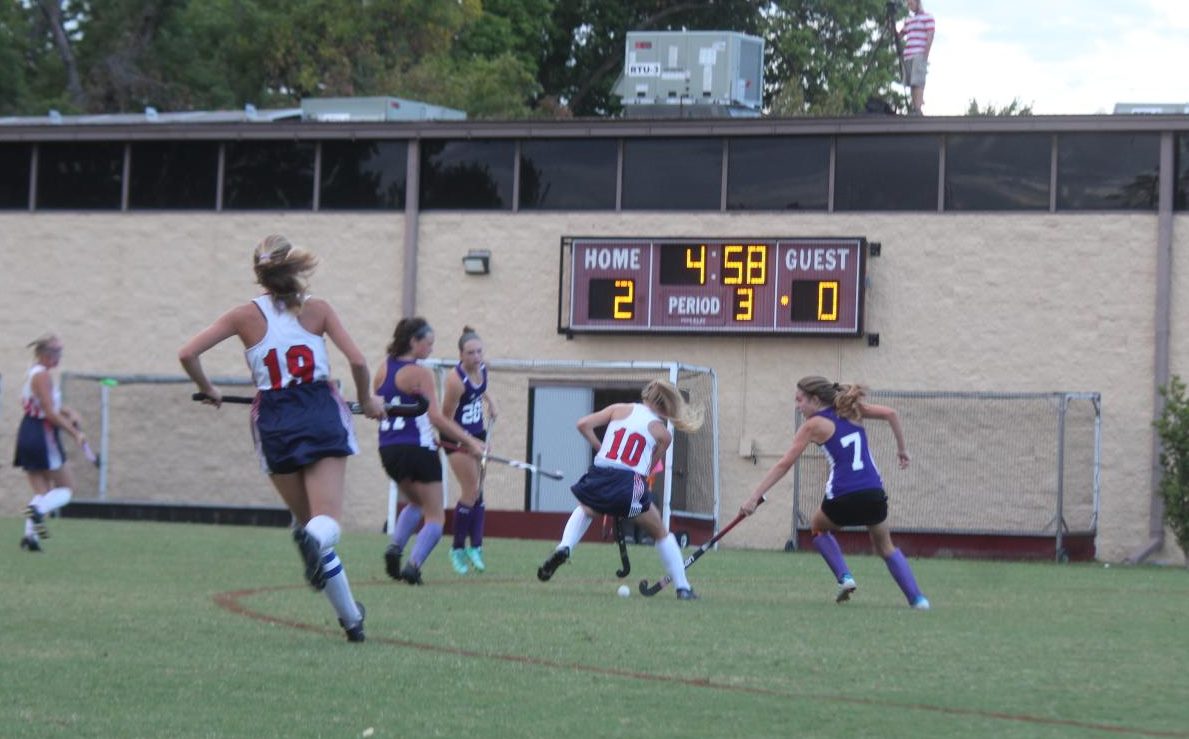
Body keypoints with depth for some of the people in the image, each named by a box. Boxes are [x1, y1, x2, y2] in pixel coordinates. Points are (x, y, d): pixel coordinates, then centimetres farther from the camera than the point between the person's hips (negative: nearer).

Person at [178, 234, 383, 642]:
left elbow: (187, 354, -2)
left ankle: (351, 617, 14)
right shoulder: (317, 310, 4)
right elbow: (357, 360, -3)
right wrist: (366, 401, 14)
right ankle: (317, 539, -47)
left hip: (274, 421, 1)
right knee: (326, 522, -7)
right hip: (321, 413, -1)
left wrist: (208, 391, 15)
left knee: (306, 520, 13)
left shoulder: (246, 315, 4)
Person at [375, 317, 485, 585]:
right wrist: (469, 440, -15)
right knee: (435, 516, 3)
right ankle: (413, 564, -16)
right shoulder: (420, 373, -12)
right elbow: (436, 416, -17)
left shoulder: (384, 369, 8)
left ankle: (395, 545, 6)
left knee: (416, 503, 29)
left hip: (389, 450, 7)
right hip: (417, 450, -7)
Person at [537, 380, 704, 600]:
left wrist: (601, 448, 17)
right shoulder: (663, 433, 11)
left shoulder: (620, 409, 13)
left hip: (598, 477, 2)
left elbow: (583, 424, 6)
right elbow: (650, 467, 12)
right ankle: (683, 588, 17)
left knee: (584, 510, 37)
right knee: (661, 534, 20)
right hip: (630, 485, -2)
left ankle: (564, 547, 11)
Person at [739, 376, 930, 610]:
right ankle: (917, 598, 8)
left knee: (818, 526, 29)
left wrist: (754, 498, 1)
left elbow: (784, 465, 1)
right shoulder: (851, 410, 15)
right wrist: (902, 448, 17)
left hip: (843, 498, -4)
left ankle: (844, 576, 10)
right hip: (875, 494, 4)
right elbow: (890, 413, 7)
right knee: (885, 547, 24)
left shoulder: (813, 425, 3)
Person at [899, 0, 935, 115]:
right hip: (908, 56, 7)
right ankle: (914, 109, 1)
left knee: (917, 82, -16)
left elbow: (930, 37, -7)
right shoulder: (909, 20, 23)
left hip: (920, 55, -7)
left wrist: (925, 56, -16)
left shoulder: (927, 18, 1)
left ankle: (919, 110, -24)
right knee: (912, 84, 2)